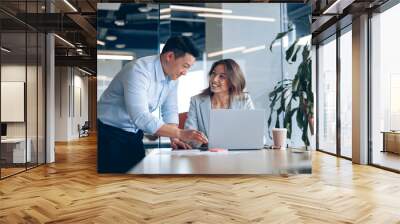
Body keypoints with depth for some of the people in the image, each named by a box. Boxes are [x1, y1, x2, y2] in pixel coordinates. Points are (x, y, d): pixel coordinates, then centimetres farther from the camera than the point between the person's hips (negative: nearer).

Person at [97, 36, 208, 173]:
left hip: (135, 134, 7)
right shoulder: (139, 71, -27)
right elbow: (141, 118, -36)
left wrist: (174, 138, -14)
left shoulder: (173, 76, -3)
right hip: (111, 134, -7)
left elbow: (170, 110, 3)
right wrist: (180, 133, -38)